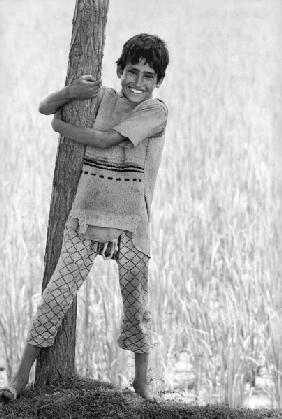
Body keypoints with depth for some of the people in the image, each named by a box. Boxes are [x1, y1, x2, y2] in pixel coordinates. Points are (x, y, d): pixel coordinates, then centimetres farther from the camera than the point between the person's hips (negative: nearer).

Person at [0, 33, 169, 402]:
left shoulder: (156, 112, -5)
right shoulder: (103, 96, 7)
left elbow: (104, 140, -14)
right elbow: (45, 107, 8)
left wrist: (62, 127, -2)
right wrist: (71, 92, -11)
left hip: (131, 224, -2)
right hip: (86, 218, 2)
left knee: (136, 303, 7)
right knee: (57, 293, -4)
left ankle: (142, 380, 26)